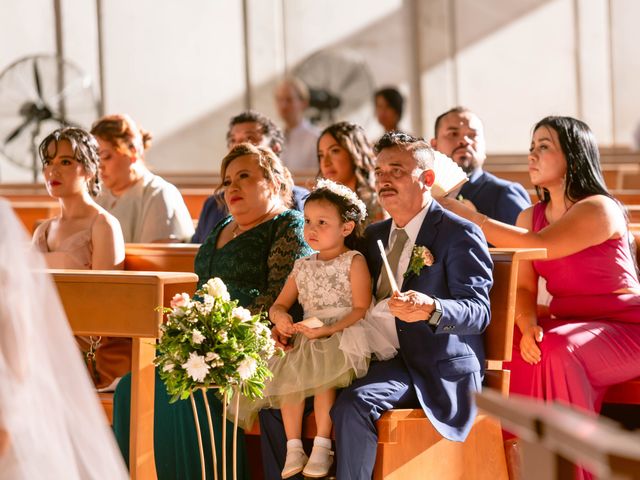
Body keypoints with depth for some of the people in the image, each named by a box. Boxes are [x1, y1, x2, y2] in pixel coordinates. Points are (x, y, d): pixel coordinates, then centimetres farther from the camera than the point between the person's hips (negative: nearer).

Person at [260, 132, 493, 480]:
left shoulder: (460, 234, -8)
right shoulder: (375, 235, 16)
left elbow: (478, 311, -17)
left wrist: (430, 308, -38)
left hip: (432, 369, -8)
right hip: (374, 359, 8)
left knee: (352, 405, -34)